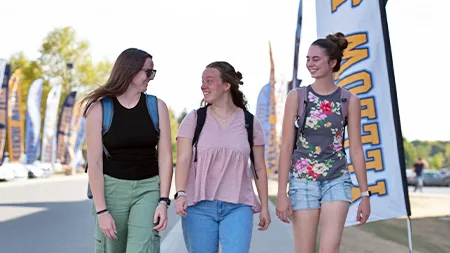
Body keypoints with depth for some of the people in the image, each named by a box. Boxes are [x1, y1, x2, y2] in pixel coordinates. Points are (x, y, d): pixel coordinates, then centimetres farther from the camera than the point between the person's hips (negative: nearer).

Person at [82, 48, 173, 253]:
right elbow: (94, 162, -9)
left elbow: (165, 156, -1)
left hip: (148, 189, 1)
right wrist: (101, 211, -14)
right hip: (111, 188, -1)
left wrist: (163, 201, -9)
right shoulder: (99, 108, -6)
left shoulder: (157, 107, 0)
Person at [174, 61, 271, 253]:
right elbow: (183, 160, -7)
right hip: (199, 206, 0)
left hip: (238, 208, 0)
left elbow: (260, 169, 10)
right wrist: (180, 194, -22)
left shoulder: (250, 122, 6)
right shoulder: (194, 119, 3)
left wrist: (264, 206, 10)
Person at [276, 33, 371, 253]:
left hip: (337, 181, 0)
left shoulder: (349, 101, 1)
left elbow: (356, 149, 4)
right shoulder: (296, 97, -1)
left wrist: (365, 194, 2)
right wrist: (282, 192, -7)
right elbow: (286, 146, -2)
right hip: (303, 181, 0)